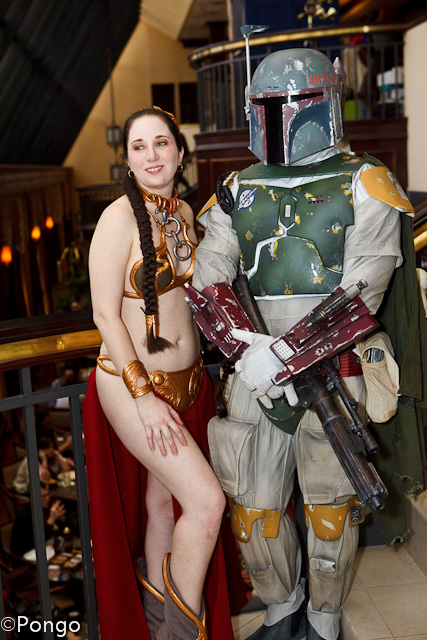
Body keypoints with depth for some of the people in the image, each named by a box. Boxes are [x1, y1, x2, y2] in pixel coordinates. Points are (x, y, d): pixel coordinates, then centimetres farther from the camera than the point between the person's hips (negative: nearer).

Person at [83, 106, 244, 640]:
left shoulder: (184, 212, 8)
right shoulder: (120, 217, -15)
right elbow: (105, 315, -16)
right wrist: (143, 396, -19)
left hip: (186, 381, 7)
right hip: (131, 381, -7)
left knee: (165, 504, 15)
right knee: (207, 500, -12)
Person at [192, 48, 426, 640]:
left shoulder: (363, 185, -4)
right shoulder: (240, 190, 8)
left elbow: (362, 294, -13)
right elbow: (209, 279, 0)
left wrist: (283, 353, -21)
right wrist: (248, 348, -17)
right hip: (255, 374, 4)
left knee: (328, 510, 10)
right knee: (253, 507, 11)